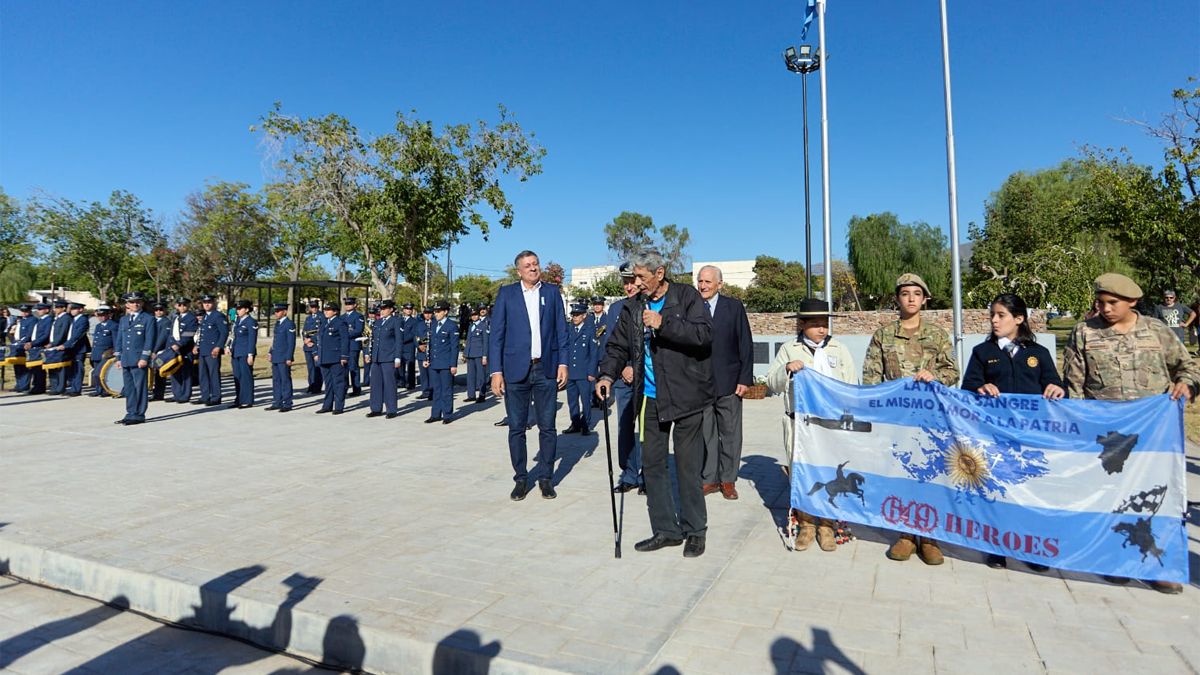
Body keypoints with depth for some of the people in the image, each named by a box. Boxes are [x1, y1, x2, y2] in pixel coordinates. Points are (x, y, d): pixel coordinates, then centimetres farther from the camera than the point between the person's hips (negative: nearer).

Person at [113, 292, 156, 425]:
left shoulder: (148, 319, -1)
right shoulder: (123, 319, 17)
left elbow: (149, 340, -7)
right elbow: (119, 340, 19)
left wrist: (144, 358, -14)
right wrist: (118, 358, 12)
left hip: (139, 360, -6)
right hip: (126, 360, 6)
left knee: (140, 387, -4)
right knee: (128, 388, 9)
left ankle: (139, 415, 0)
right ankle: (130, 414, 16)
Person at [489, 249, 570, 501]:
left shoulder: (552, 291, 8)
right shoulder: (506, 293, 4)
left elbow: (561, 330, 8)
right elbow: (496, 334, 1)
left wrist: (563, 363, -1)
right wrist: (496, 371, -6)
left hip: (547, 369, 1)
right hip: (516, 370, -1)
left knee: (547, 427, 6)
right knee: (516, 428, 5)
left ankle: (546, 478, 19)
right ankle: (520, 479, 18)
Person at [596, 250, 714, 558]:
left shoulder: (687, 296, -4)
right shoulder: (633, 308, 10)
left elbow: (705, 335, -16)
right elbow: (618, 346, 12)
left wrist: (664, 324, -21)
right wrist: (608, 374, -4)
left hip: (685, 396, -5)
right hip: (650, 398, 5)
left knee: (687, 466, 2)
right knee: (652, 464, 9)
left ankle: (694, 531, 19)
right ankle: (665, 530, 23)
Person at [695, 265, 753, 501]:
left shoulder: (734, 306, 2)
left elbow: (746, 344, 1)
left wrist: (745, 378, -5)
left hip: (728, 382, 0)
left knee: (730, 434, 7)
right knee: (704, 434, 7)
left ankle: (728, 480, 19)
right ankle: (709, 479, 18)